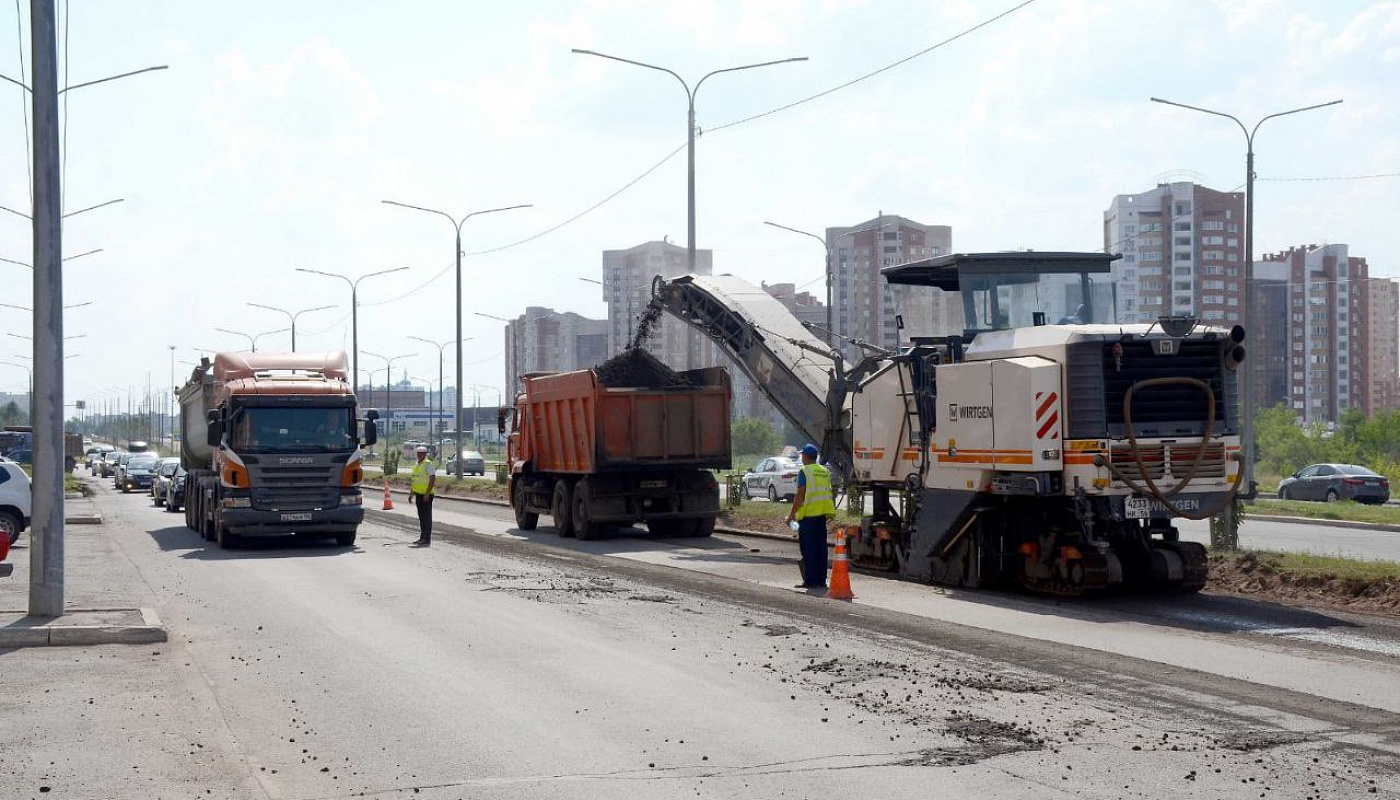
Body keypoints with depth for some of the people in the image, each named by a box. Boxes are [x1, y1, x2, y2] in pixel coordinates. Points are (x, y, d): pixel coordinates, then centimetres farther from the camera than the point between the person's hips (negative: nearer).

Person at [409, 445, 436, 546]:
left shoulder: (428, 464, -10)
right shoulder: (416, 465, 17)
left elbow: (432, 479, -17)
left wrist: (427, 494, -21)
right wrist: (411, 492, 20)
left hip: (426, 495, -9)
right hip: (418, 494, 9)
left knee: (427, 517, -7)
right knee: (421, 517, 12)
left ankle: (427, 539, -7)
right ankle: (422, 538, 18)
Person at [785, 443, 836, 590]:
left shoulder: (805, 472, -9)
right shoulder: (825, 472, 13)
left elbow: (800, 495, -12)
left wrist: (791, 514, -7)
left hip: (808, 513, -6)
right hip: (822, 514, 6)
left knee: (808, 548, -3)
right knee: (821, 547, 9)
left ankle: (810, 580, -4)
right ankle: (821, 580, 10)